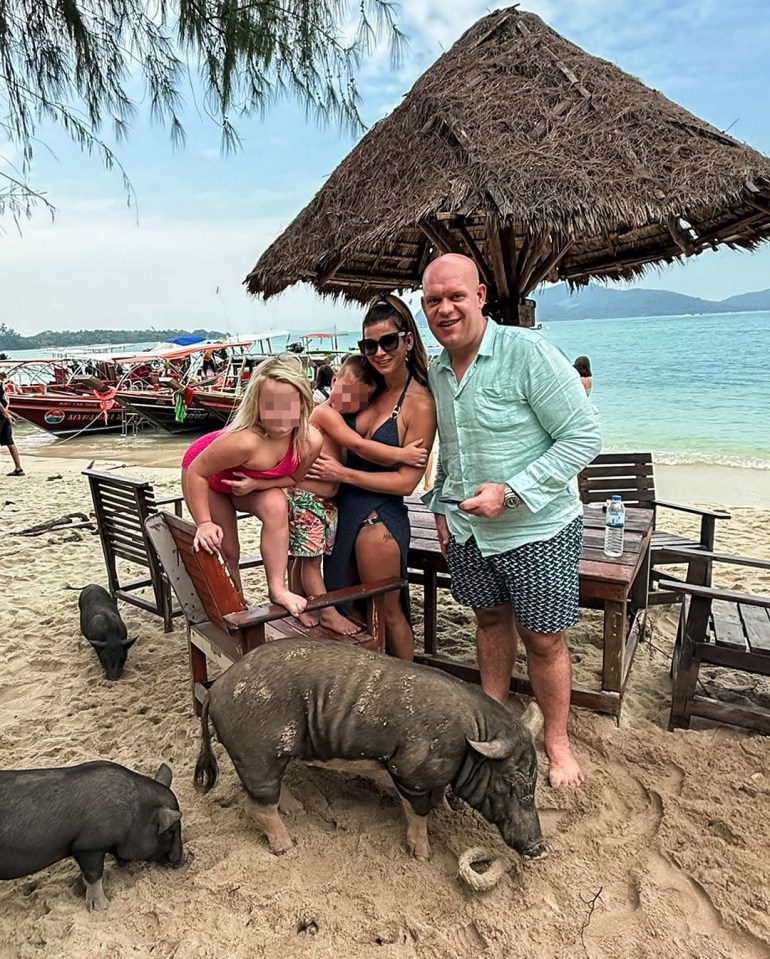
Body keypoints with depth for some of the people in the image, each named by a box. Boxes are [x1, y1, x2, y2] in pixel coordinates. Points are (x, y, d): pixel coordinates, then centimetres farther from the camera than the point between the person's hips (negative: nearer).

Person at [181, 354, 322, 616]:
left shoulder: (311, 440, -30)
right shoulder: (244, 441, -45)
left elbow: (293, 478, -11)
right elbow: (197, 471, -33)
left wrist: (257, 483, -27)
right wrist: (204, 523, -30)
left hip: (246, 481, 3)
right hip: (204, 472, -3)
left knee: (276, 505, -25)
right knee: (227, 553, 0)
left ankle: (277, 588, -13)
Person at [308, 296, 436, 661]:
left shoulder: (420, 403, -15)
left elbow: (406, 481, -16)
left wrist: (343, 473, -15)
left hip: (380, 517, -7)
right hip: (342, 508, 7)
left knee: (388, 614, 11)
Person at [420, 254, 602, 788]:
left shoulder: (527, 352, -18)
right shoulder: (437, 371, 4)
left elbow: (584, 437, -19)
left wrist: (509, 492, -23)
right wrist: (443, 505, 10)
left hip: (536, 530, -5)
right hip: (467, 530, 6)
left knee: (543, 639, 7)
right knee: (490, 619, 20)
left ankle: (557, 741, 30)